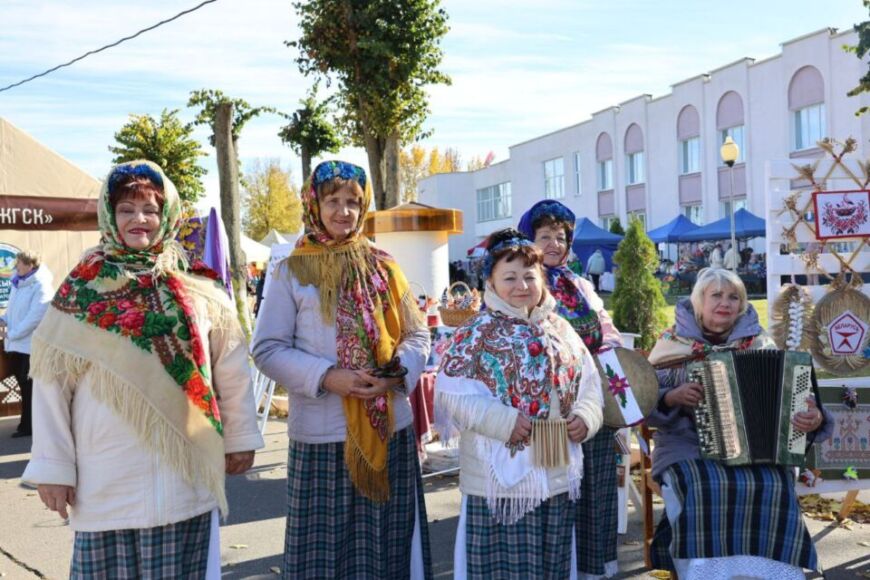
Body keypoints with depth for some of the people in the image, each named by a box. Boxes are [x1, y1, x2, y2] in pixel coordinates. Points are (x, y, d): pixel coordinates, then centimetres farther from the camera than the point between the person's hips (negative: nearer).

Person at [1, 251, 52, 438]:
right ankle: (28, 424, 24)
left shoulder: (41, 286, -15)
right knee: (24, 384, 14)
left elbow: (35, 316, -21)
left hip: (31, 345, -8)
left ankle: (28, 426, 7)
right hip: (16, 344, 8)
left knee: (29, 387, -1)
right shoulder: (19, 283, 12)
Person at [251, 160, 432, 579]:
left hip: (389, 427, 3)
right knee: (325, 544, 4)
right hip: (322, 433, -2)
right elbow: (267, 349, -4)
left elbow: (417, 333, 11)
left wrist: (399, 372, -9)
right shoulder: (293, 271, 0)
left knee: (386, 542, 12)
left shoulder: (383, 267, 8)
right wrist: (326, 376, -17)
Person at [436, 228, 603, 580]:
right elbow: (453, 393, -16)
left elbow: (589, 383, 14)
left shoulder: (560, 330, 10)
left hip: (558, 476, 6)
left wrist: (586, 416, -5)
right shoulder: (477, 333, -7)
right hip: (501, 479, -5)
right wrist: (502, 421, -24)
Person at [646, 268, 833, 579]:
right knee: (703, 487, -32)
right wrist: (672, 397, -17)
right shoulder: (674, 342, 4)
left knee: (773, 487, -27)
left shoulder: (760, 344, 8)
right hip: (689, 446, -1)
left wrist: (813, 418, -17)